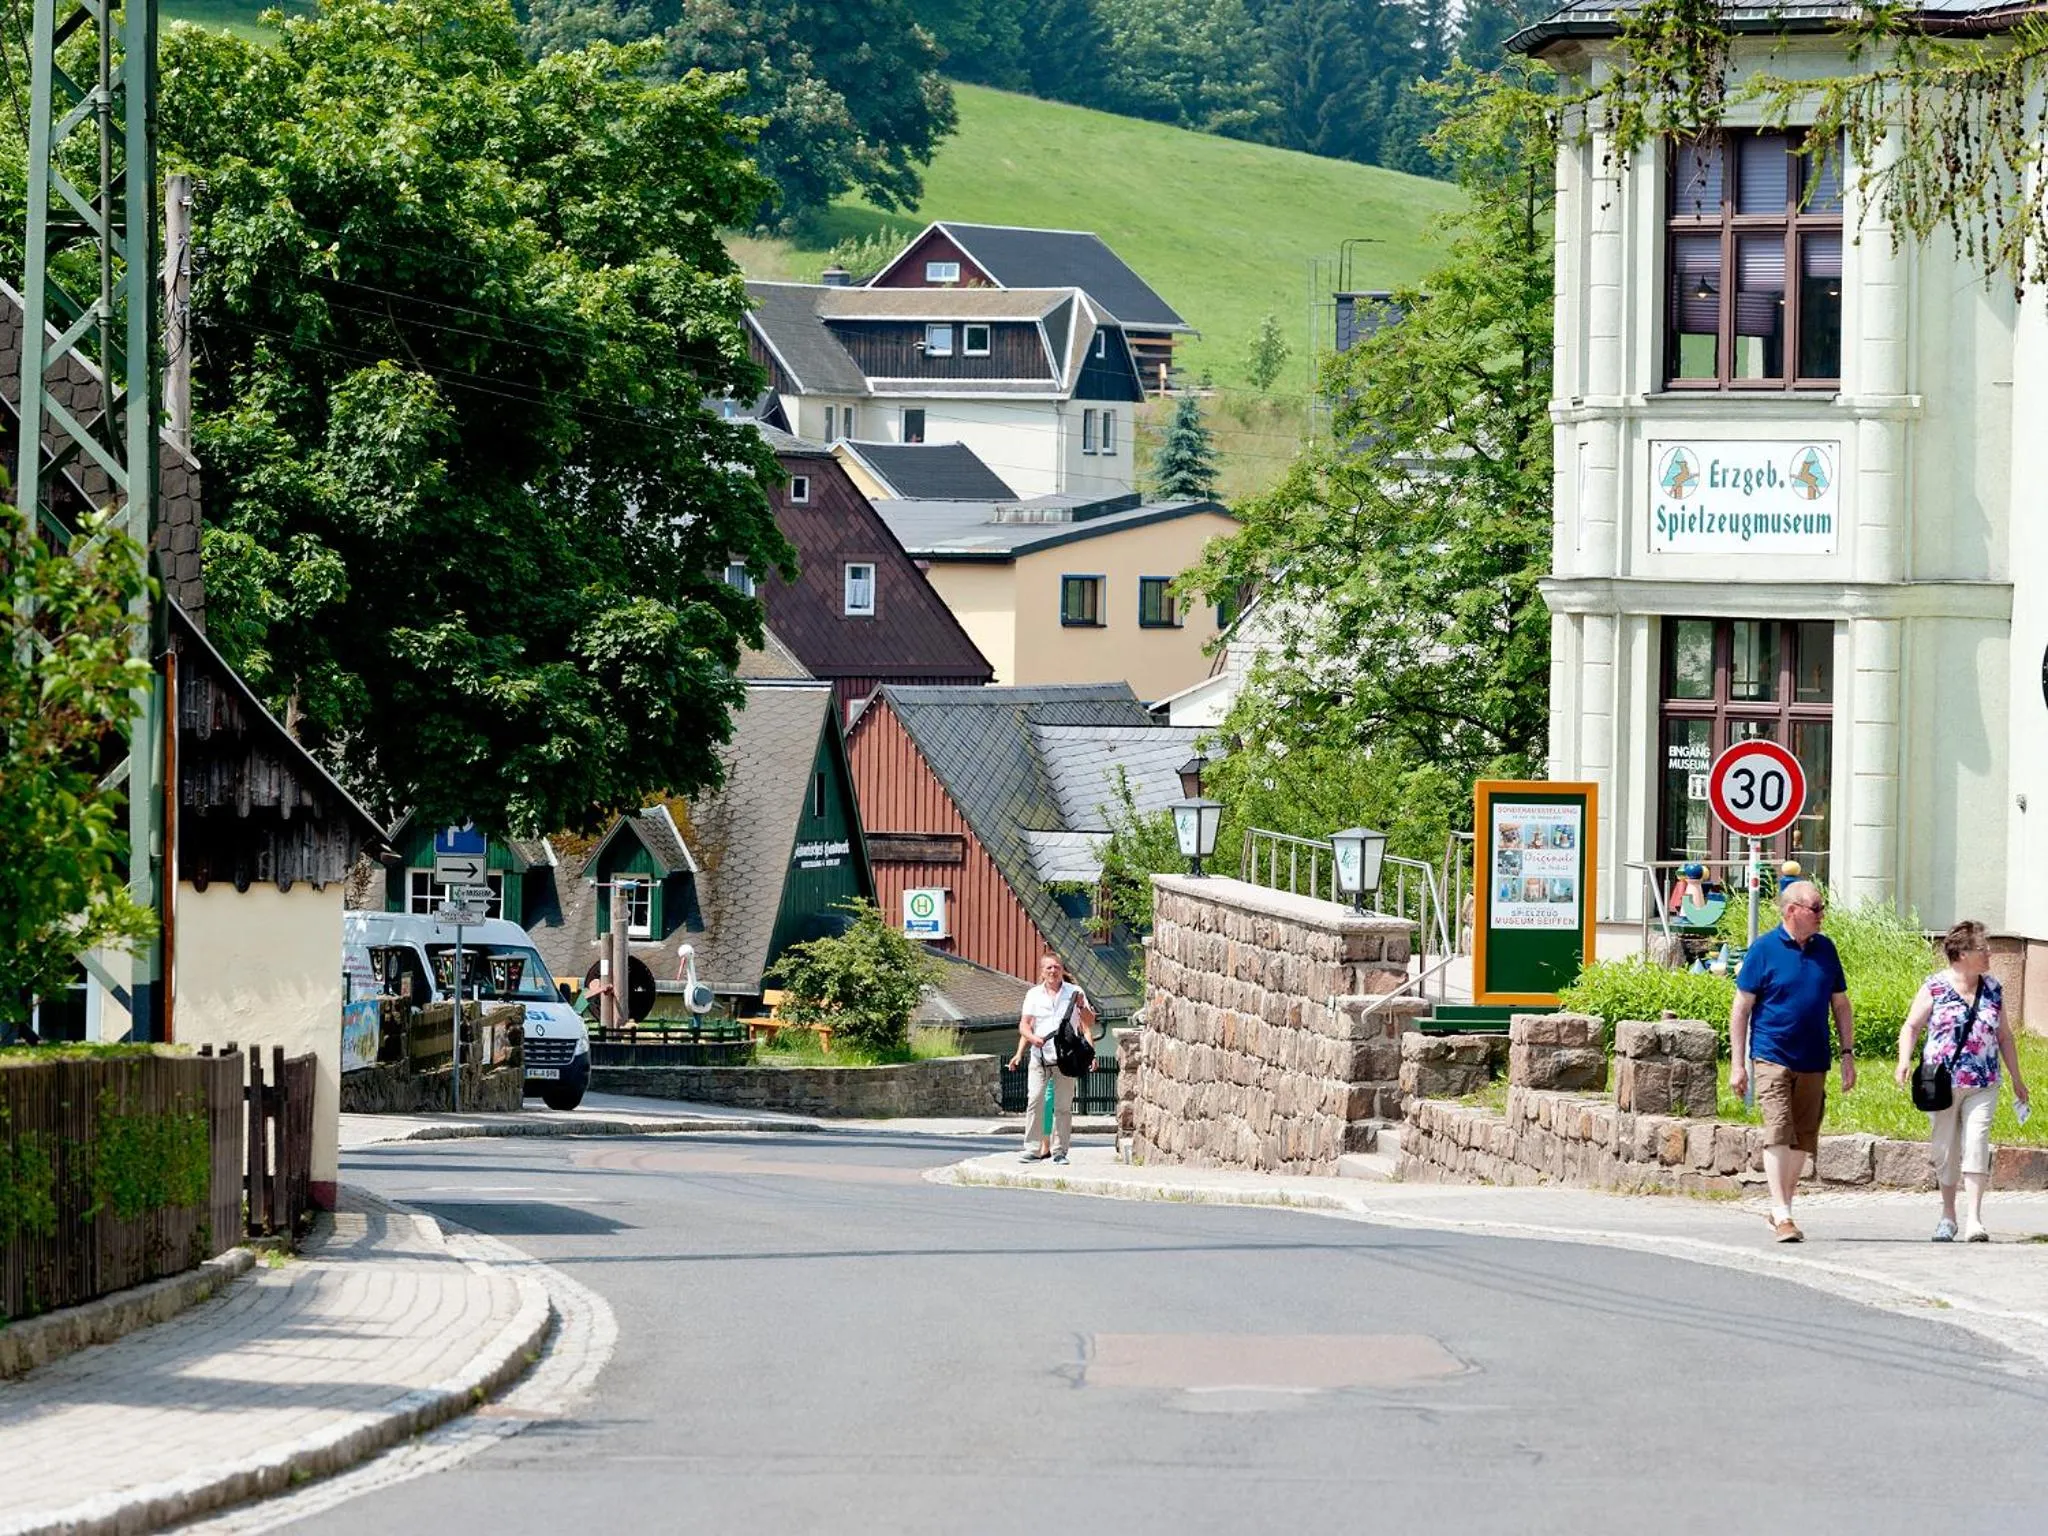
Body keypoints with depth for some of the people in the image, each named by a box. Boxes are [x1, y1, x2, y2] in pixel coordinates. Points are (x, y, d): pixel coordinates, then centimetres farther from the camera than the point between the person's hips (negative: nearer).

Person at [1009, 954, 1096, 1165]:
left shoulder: (1074, 993, 8)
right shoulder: (1034, 995, 10)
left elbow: (1089, 1024, 8)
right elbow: (1024, 1025, 6)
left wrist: (1082, 1006, -11)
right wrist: (1032, 1038, -15)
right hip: (1039, 1058, 1)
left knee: (1063, 1105, -1)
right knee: (1035, 1102, -9)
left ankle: (1059, 1150, 5)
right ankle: (1033, 1149, -6)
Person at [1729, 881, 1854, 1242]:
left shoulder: (1825, 949, 10)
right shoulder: (1764, 950, -4)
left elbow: (1840, 1005, 18)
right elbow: (1741, 1008, -2)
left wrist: (1848, 1054, 12)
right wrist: (1737, 1063, -6)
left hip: (1813, 1063, 5)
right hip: (1773, 1058, -5)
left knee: (1803, 1140, 9)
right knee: (1778, 1133, -14)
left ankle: (1782, 1210, 21)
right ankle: (1781, 1216, -17)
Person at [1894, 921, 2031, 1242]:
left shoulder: (1993, 989, 9)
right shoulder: (1936, 987, -2)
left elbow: (2004, 1036, 18)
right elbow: (1911, 1026, 2)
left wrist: (2017, 1078, 19)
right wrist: (1904, 1060, -15)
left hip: (1983, 1085, 2)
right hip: (1944, 1083, -2)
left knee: (1976, 1145, -11)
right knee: (1945, 1149, 6)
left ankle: (1974, 1219, -14)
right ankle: (1948, 1214, 21)